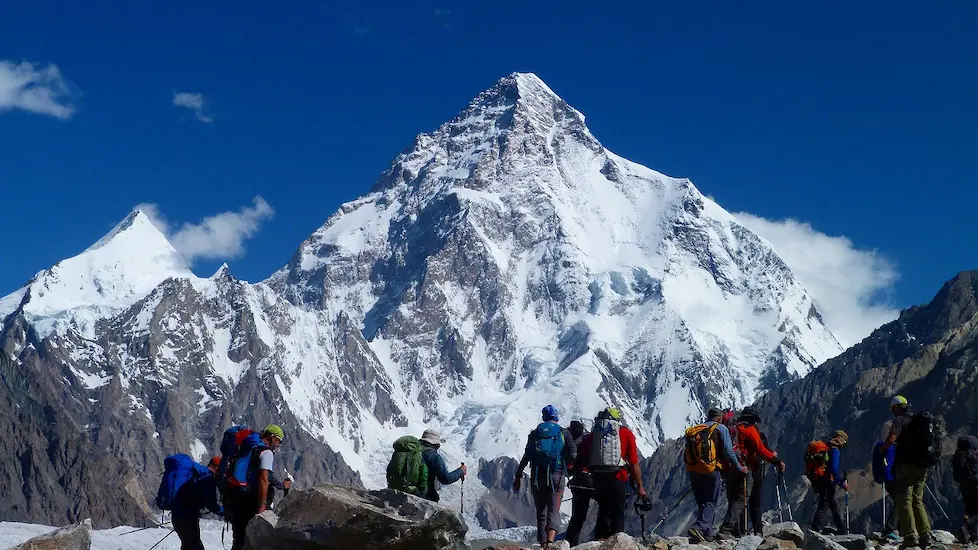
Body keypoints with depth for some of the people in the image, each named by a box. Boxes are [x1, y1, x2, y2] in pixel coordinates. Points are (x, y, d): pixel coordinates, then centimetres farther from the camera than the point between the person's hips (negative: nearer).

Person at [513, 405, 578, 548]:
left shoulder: (534, 434, 8)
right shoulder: (564, 433, 4)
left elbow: (526, 457, 3)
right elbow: (573, 455, -7)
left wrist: (518, 476, 8)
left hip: (537, 477, 2)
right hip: (557, 476, -2)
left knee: (541, 512, 12)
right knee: (554, 510, -4)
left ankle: (542, 544, 11)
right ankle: (550, 540, -27)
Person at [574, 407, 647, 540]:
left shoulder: (592, 435, 12)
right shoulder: (626, 434, 5)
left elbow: (580, 463, 8)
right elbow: (634, 464, 0)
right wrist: (640, 487, 5)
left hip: (598, 479, 3)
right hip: (618, 479, -3)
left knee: (603, 512, 18)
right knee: (618, 515, 5)